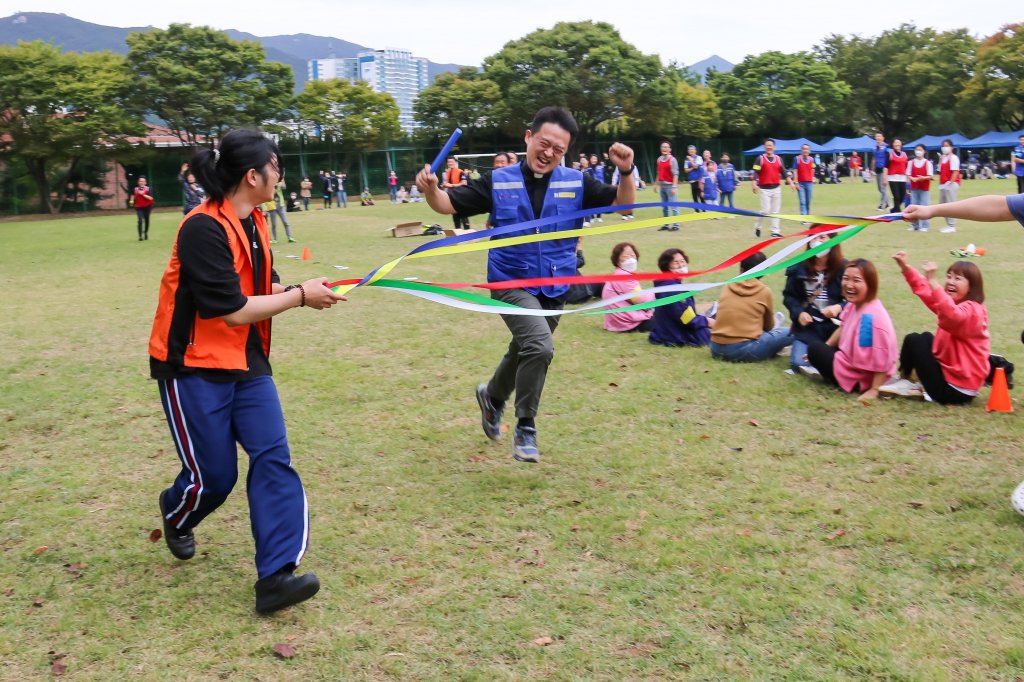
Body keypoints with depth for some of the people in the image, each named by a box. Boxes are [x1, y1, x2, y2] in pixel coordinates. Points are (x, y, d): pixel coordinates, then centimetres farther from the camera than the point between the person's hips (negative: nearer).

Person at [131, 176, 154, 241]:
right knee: (140, 221, -14)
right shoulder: (135, 189, 1)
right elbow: (133, 195, 21)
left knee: (147, 220, 12)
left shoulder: (148, 189, -6)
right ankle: (140, 236, -16)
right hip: (139, 207, 0)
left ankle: (146, 232, 37)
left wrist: (143, 194, -24)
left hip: (147, 207, 0)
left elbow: (150, 198, -17)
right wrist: (132, 200, 4)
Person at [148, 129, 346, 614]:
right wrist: (300, 296, -16)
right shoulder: (203, 228, -22)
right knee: (213, 476, 3)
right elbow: (230, 309, -24)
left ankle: (276, 574, -9)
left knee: (273, 456, -8)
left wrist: (306, 291, -8)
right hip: (195, 367, -7)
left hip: (246, 362, 7)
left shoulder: (252, 223, 5)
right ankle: (176, 513, 40)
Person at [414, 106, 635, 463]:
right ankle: (525, 430, -10)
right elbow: (448, 204, -6)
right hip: (511, 283, -4)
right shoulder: (498, 182, -7)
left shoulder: (575, 183, -4)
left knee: (525, 353, 22)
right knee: (539, 345, -28)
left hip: (554, 290, 4)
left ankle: (492, 396, 54)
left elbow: (622, 204, -4)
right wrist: (430, 189, -27)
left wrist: (626, 172, -23)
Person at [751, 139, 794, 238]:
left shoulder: (779, 159, 10)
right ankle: (757, 226, 14)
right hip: (764, 189, -5)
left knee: (776, 211, 5)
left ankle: (775, 231, 8)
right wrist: (755, 184, -24)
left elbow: (783, 173, 13)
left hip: (776, 188, 5)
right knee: (765, 210, -10)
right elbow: (756, 173, -10)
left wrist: (790, 183, 4)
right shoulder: (760, 159, -4)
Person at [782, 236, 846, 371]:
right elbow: (789, 295, 6)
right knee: (799, 364, -12)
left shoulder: (844, 268, -7)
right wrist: (799, 312, -12)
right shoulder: (799, 267, -1)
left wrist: (840, 307, -24)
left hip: (835, 327, -2)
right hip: (807, 326, 2)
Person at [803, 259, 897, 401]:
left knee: (814, 348, 2)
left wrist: (874, 390, -27)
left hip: (861, 378, -10)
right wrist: (824, 348, 19)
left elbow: (882, 359, -31)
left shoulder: (873, 316, -32)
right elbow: (842, 330, 16)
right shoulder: (853, 305, -4)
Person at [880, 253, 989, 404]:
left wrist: (933, 281, -50)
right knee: (926, 337, 21)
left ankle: (905, 382, 17)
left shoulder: (971, 311, -21)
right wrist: (906, 268, -3)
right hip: (953, 375, 10)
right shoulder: (953, 303, 8)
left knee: (913, 340, -4)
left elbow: (951, 315, -43)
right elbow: (924, 291, 10)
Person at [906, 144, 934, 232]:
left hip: (925, 188, -3)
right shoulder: (912, 162, 8)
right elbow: (908, 175, 5)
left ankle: (925, 225, -1)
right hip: (914, 188, 3)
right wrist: (912, 178, -16)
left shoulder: (928, 163, -1)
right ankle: (915, 225, 15)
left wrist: (923, 178, -24)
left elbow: (930, 176, -5)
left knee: (924, 207, -4)